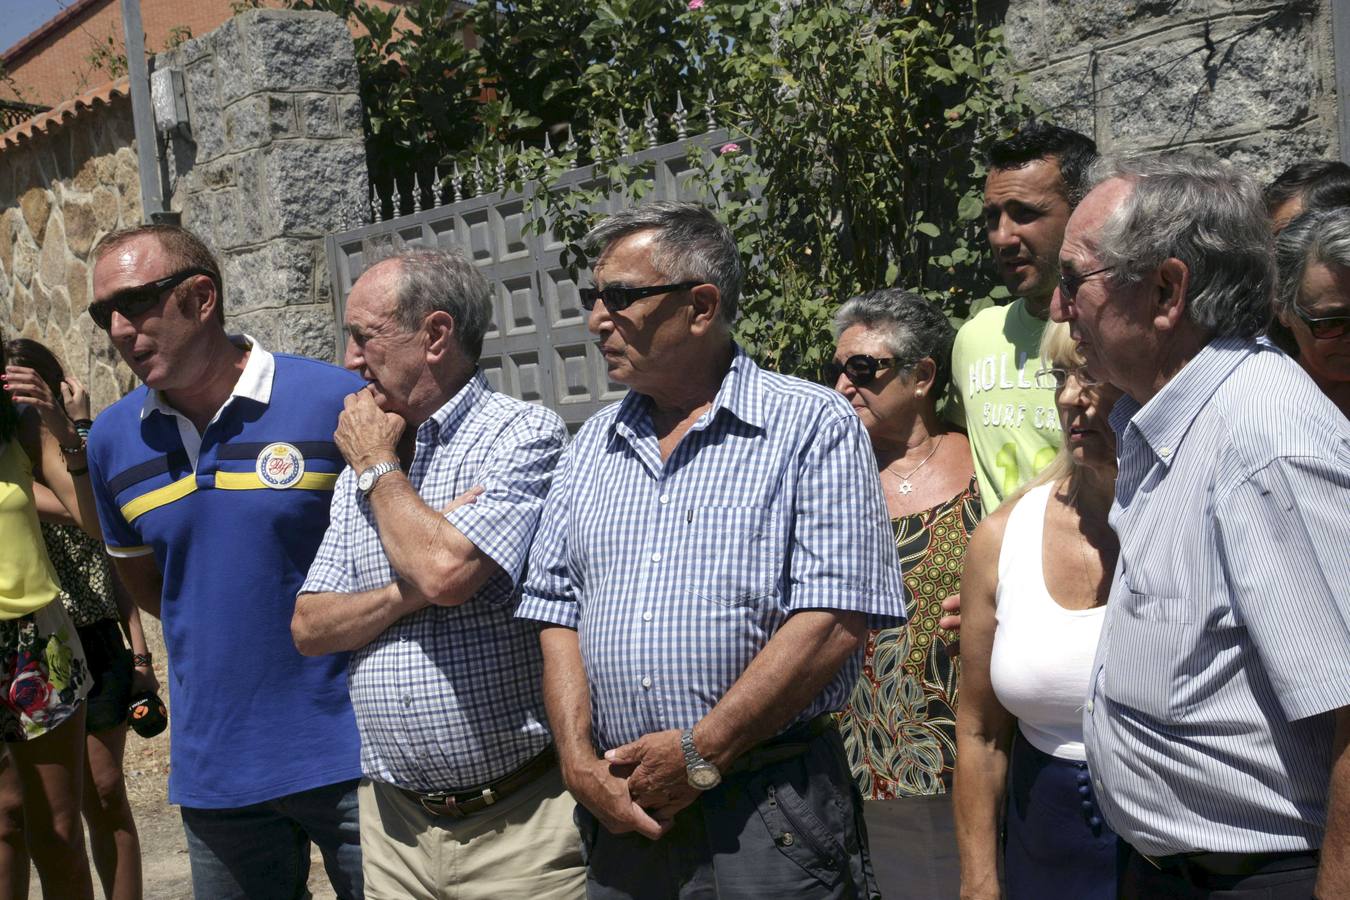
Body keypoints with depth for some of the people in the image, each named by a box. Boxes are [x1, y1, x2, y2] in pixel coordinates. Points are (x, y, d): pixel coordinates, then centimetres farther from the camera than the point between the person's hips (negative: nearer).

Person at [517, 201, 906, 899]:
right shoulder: (593, 444, 12)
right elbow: (559, 612, 9)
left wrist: (701, 753, -15)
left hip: (768, 814, -5)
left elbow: (835, 619, -15)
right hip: (619, 810, 5)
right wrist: (578, 758, -5)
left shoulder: (813, 424, -6)